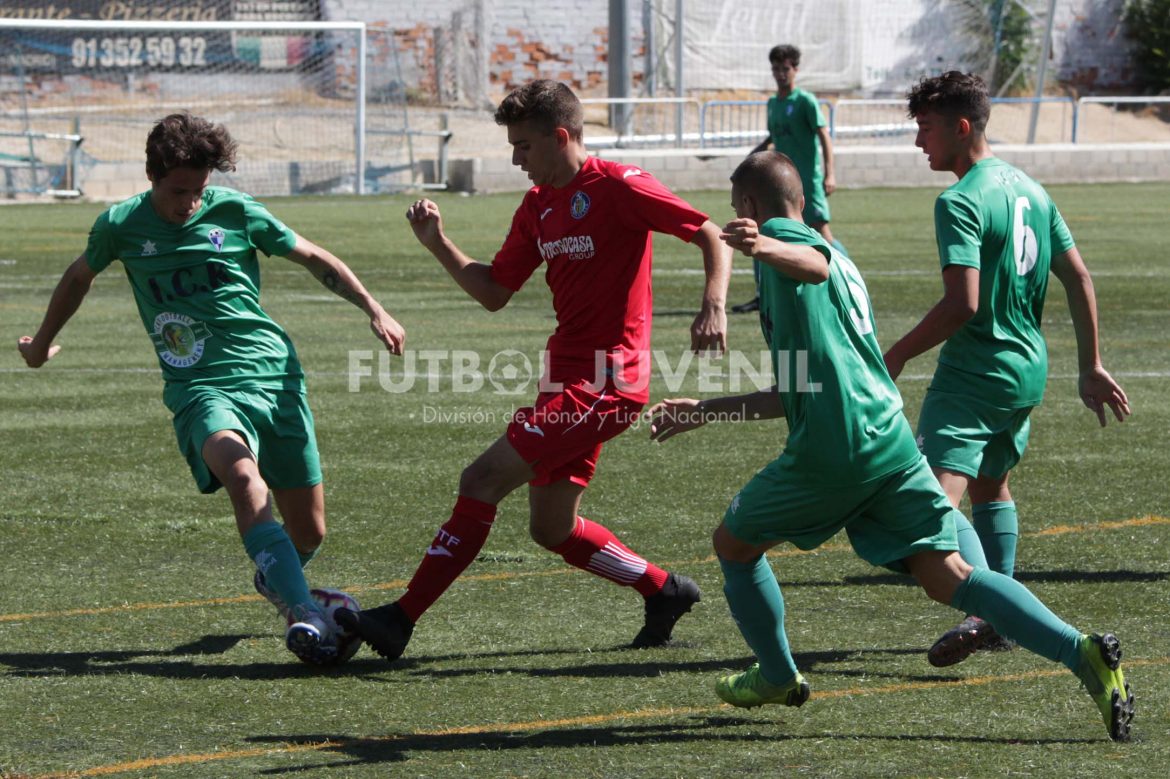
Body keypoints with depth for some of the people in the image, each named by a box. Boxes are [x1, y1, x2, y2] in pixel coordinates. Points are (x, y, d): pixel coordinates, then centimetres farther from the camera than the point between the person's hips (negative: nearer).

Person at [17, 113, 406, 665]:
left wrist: (374, 310, 10)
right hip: (200, 387, -2)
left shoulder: (235, 212, 2)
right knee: (243, 476, -35)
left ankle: (276, 578, 41)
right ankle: (304, 617, -45)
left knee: (309, 531, 3)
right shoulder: (120, 226, 3)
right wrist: (42, 342, 37)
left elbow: (313, 258, 15)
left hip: (273, 373, 2)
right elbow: (80, 277, 24)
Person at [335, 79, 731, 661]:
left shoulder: (617, 187, -11)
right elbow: (493, 293, 17)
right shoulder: (538, 205, 14)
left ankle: (401, 619, -10)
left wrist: (713, 306, -26)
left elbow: (711, 236, -10)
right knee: (551, 528, 11)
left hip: (603, 381, -9)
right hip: (567, 375, 9)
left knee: (483, 479, -13)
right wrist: (438, 245, 4)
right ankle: (664, 591, 27)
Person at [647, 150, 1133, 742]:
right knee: (950, 578, -2)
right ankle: (1082, 653, -21)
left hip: (831, 450, -8)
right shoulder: (842, 266, 30)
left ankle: (778, 677, 29)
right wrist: (706, 411, 40)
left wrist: (764, 247, -48)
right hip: (893, 444, 8)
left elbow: (814, 263, -26)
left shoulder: (779, 234, 2)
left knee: (734, 543, 17)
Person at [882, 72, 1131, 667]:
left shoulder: (960, 202, -17)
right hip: (1028, 371, 9)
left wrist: (897, 356, -14)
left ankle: (980, 612, -33)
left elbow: (963, 303, -25)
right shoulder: (1029, 189, 10)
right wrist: (1091, 367, 18)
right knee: (990, 484, 25)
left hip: (975, 373, -9)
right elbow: (1078, 278, 13)